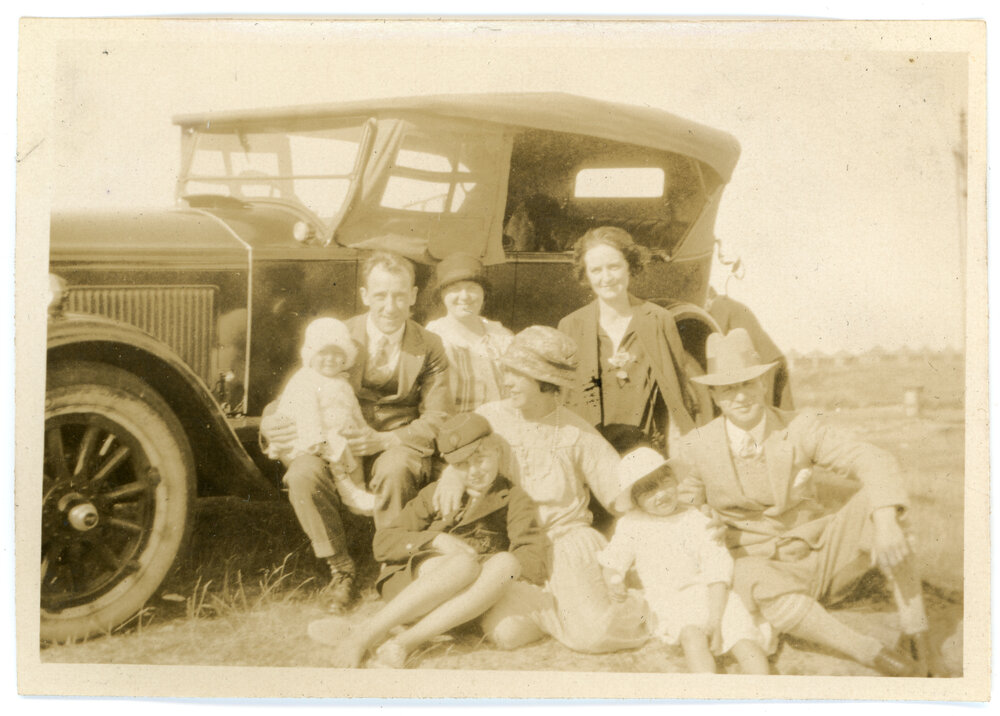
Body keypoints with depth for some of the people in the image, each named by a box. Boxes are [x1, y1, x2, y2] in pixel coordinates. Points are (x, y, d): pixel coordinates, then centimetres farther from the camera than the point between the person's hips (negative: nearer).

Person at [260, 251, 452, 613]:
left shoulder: (429, 348, 3)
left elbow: (437, 419, -2)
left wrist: (383, 440, -20)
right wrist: (270, 424, -20)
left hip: (400, 446, -1)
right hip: (340, 446, 1)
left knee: (394, 471, -37)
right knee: (302, 473, -31)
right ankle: (341, 571, -9)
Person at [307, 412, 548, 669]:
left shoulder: (514, 501, 10)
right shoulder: (436, 494, 16)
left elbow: (534, 565, -5)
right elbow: (383, 542, 8)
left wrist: (477, 560, -13)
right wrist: (435, 540, -8)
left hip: (467, 607, 1)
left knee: (506, 563, -32)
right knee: (464, 565, -34)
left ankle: (406, 641, -36)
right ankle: (366, 636, -36)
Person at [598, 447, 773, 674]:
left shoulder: (695, 521, -2)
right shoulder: (631, 527, 2)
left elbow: (717, 571, -5)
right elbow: (612, 563, 14)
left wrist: (715, 620, -15)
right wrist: (614, 579, -12)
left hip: (713, 598, 1)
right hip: (671, 606, -1)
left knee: (744, 642, -22)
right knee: (692, 635, -32)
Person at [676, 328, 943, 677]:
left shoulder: (801, 429, -8)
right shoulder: (698, 446, -6)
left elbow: (875, 462, -19)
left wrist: (886, 522, -38)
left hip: (824, 554, 2)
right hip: (764, 566, -2)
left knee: (877, 503, -26)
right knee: (766, 594, -40)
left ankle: (915, 638, -20)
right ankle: (877, 655, -28)